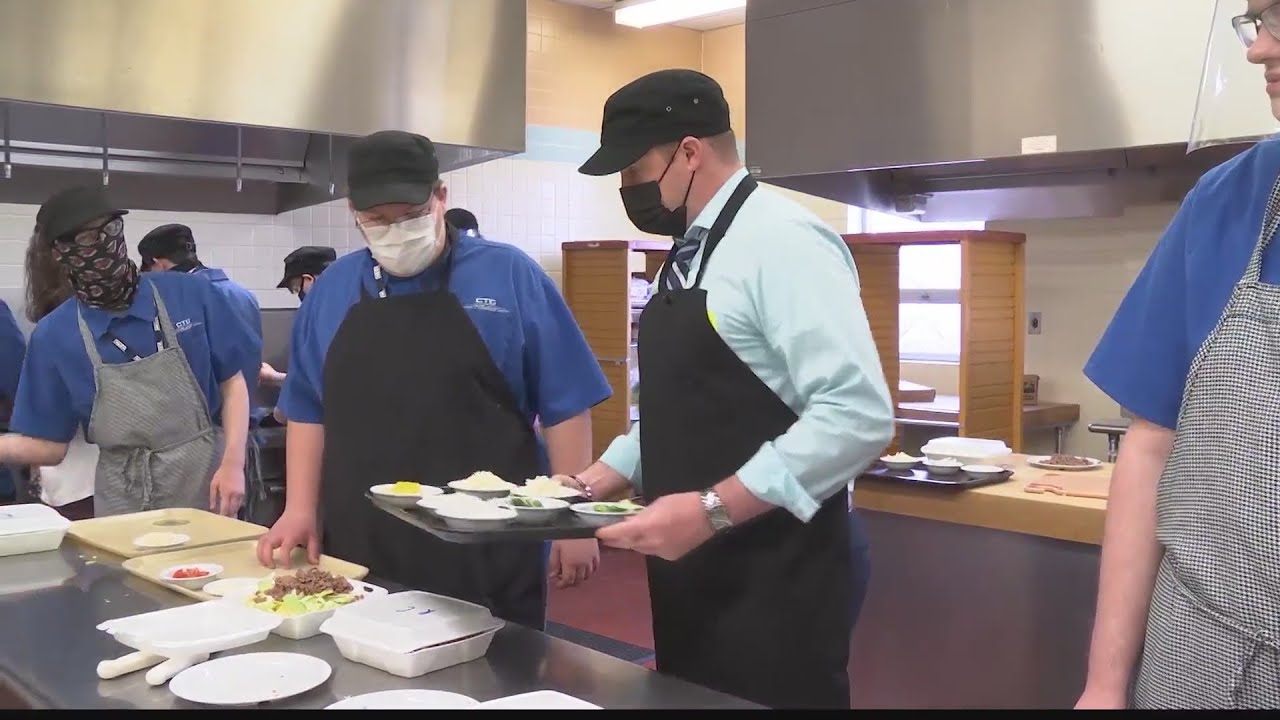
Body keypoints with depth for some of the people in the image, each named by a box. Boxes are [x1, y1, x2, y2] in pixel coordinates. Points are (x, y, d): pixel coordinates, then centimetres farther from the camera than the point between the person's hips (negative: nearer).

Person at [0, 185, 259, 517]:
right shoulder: (53, 337, -2)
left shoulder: (192, 295, -5)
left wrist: (233, 463, -10)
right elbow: (49, 445, 2)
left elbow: (232, 383, 1)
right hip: (123, 499, 1)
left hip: (205, 480, 0)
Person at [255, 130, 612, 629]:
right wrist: (301, 509, 5)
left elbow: (564, 406, -3)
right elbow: (308, 409, 14)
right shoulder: (332, 289, 8)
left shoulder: (510, 276, -3)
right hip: (358, 551, 3)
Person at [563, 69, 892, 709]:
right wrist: (609, 475, 7)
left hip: (776, 578, -8)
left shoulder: (782, 241, -16)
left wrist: (713, 509, -26)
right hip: (696, 572, 9)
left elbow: (857, 415, -24)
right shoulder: (687, 256, 12)